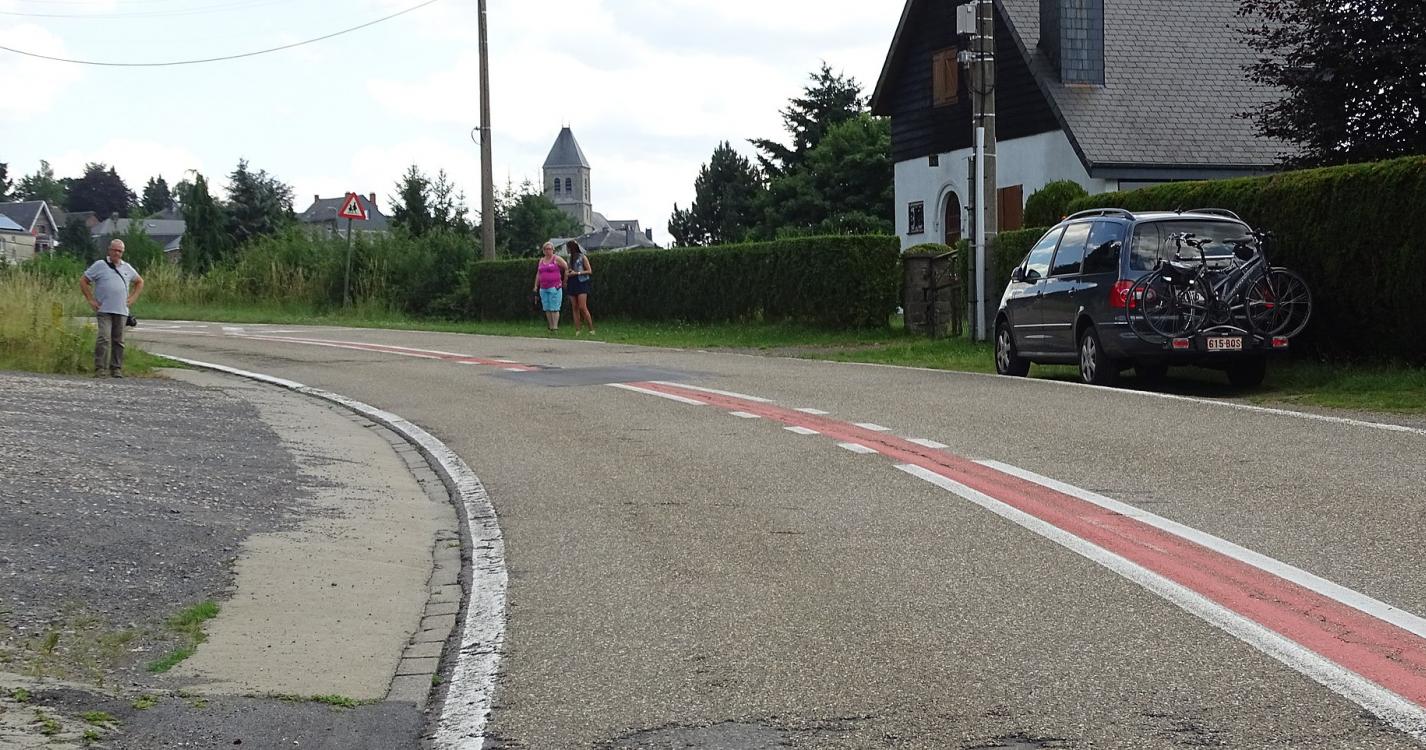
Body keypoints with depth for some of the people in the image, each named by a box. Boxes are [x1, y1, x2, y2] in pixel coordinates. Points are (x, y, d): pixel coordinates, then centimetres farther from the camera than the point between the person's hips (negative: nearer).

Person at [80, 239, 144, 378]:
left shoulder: (127, 268, 15)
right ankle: (100, 369, -14)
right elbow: (83, 282, 5)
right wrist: (91, 300, -1)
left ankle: (116, 369, 12)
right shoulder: (100, 265, 3)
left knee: (118, 341, 6)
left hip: (122, 311, 4)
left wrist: (133, 298, 16)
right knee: (104, 339, -14)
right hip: (104, 310, -4)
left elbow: (139, 282, 30)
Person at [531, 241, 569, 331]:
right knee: (547, 309, 4)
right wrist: (536, 286, 15)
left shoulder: (557, 259, -1)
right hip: (543, 288, 6)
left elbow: (567, 268, -2)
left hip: (555, 287, -6)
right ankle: (551, 327, 8)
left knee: (554, 308, -10)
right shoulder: (541, 261, 17)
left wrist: (565, 281, -1)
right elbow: (538, 274, 20)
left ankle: (555, 326, -11)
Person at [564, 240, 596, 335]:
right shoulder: (570, 258, 15)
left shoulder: (582, 257, -2)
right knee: (574, 308, 1)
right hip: (572, 284, 6)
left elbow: (589, 271, -5)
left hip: (581, 283, -6)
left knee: (582, 307, -14)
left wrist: (577, 273, -13)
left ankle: (591, 329, -8)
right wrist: (568, 273, 3)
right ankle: (577, 331, 2)